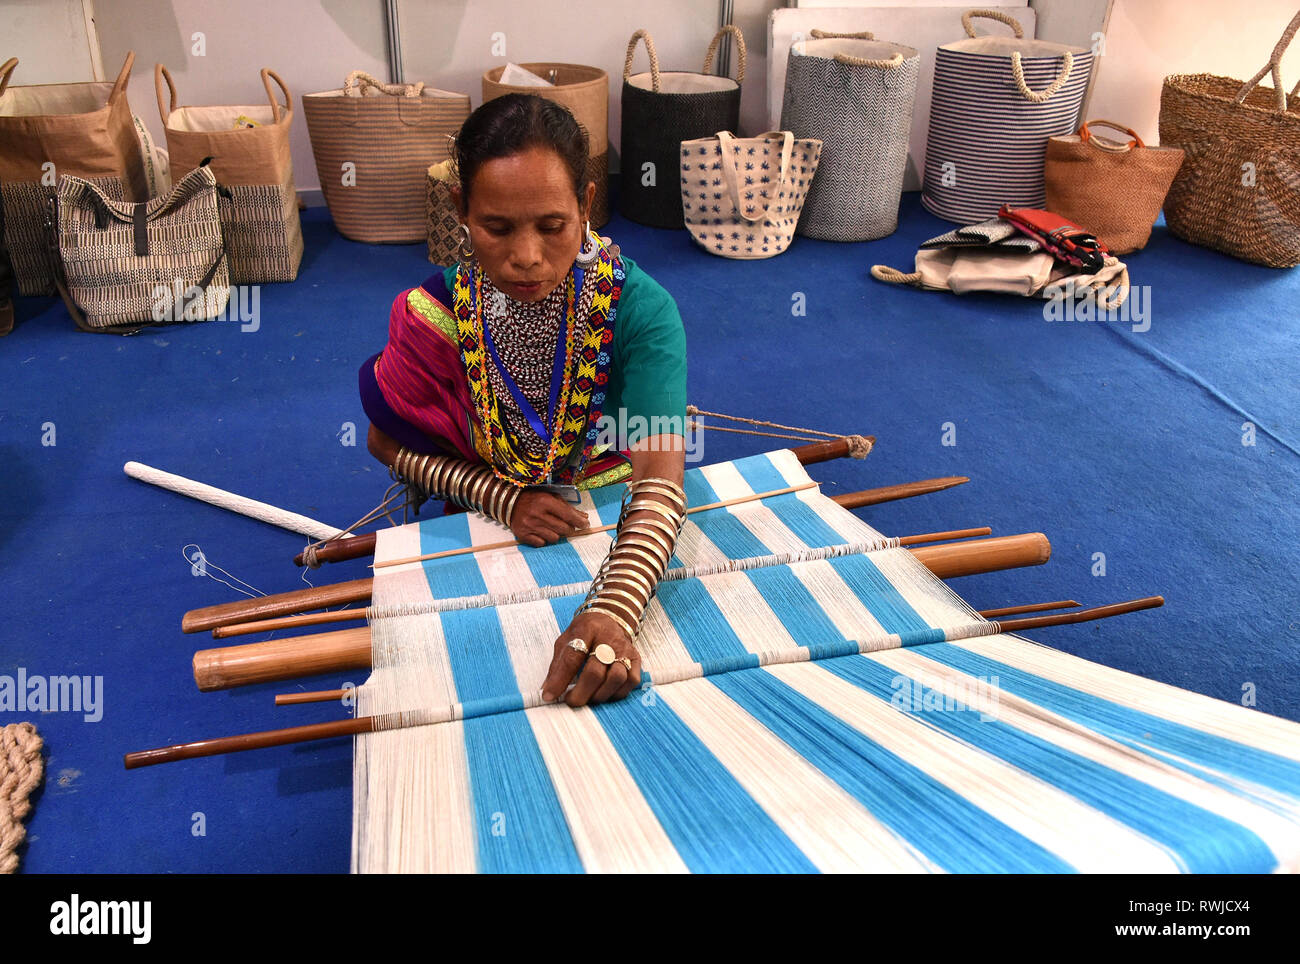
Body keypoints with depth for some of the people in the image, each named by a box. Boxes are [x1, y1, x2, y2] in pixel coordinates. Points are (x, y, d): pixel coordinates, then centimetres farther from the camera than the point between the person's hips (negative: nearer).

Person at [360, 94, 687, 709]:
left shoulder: (639, 308, -23)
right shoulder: (436, 312, -16)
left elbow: (660, 480, -33)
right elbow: (388, 442, -2)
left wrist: (614, 611, -52)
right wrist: (502, 499, -19)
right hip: (491, 527, 2)